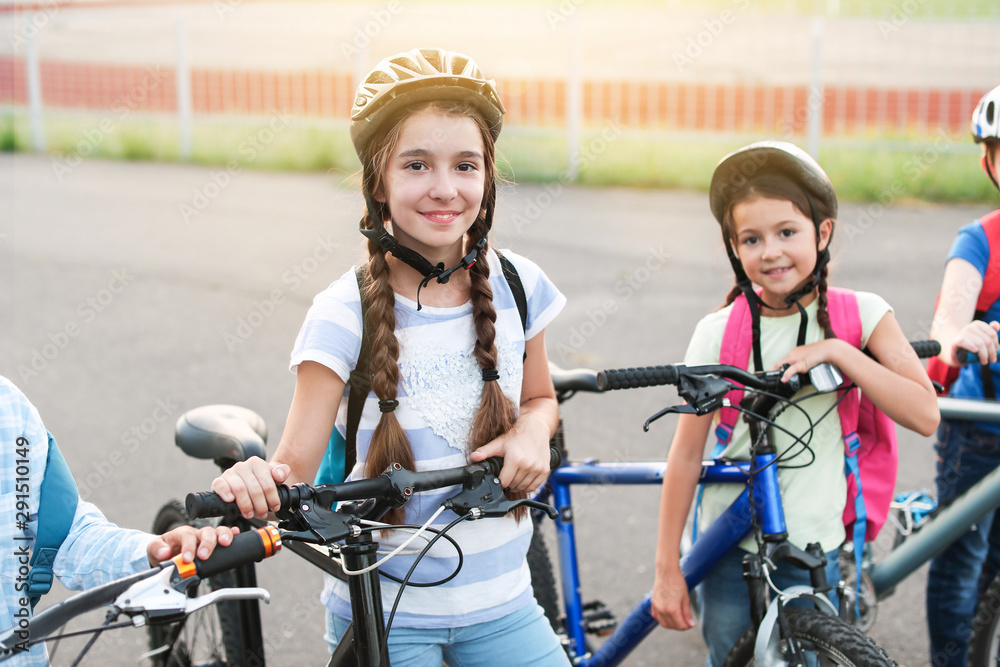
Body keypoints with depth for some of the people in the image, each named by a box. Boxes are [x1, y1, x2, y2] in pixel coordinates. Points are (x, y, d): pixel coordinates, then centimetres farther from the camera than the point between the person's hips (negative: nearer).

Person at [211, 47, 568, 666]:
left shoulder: (518, 287, -5)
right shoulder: (346, 314, -16)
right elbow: (294, 468, -18)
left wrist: (533, 430, -10)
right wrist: (251, 487, -40)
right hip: (382, 610, -3)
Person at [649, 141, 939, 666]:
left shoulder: (861, 314, -5)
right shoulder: (718, 332, -8)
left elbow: (925, 414, -14)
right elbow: (686, 455, -6)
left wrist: (837, 351, -22)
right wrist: (667, 567, -5)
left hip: (812, 550, 1)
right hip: (729, 549, -1)